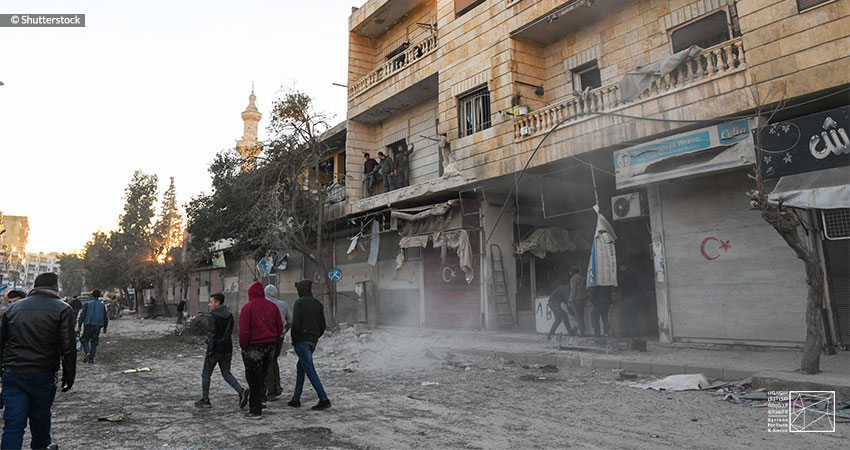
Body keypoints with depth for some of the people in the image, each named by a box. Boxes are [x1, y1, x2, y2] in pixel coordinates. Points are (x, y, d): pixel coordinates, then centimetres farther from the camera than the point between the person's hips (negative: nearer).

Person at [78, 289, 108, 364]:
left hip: (89, 325, -2)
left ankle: (87, 353, -13)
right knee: (94, 342, 8)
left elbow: (82, 315, -4)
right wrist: (105, 327, 17)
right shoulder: (102, 305, 9)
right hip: (98, 326, 2)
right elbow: (105, 317, 9)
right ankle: (91, 359, 4)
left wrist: (79, 325, 2)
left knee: (84, 340, 11)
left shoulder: (87, 304, 2)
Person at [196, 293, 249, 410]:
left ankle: (205, 400, 16)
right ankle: (241, 391, -8)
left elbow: (211, 336, -19)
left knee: (206, 374, 10)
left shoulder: (213, 316, -15)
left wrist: (210, 353, -18)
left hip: (215, 349, -7)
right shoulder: (229, 315, 9)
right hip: (227, 349, 7)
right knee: (226, 374, 11)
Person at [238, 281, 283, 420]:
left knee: (254, 379, 3)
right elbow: (280, 327, 6)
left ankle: (255, 411, 9)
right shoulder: (272, 306, 5)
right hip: (270, 346, 5)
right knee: (262, 376, 17)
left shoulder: (247, 307, -11)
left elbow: (244, 331, -16)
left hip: (253, 347, -5)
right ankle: (257, 404, 25)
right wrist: (271, 341, 14)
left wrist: (243, 346, -3)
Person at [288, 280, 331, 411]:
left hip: (302, 340, -7)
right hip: (313, 341, 7)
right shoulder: (318, 303, 13)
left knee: (310, 370, -8)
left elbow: (295, 323, -15)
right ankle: (296, 399, 22)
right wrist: (315, 338, 17)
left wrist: (294, 340, -5)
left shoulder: (299, 302, -8)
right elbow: (322, 326, 12)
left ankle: (324, 399, -13)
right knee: (300, 368, 18)